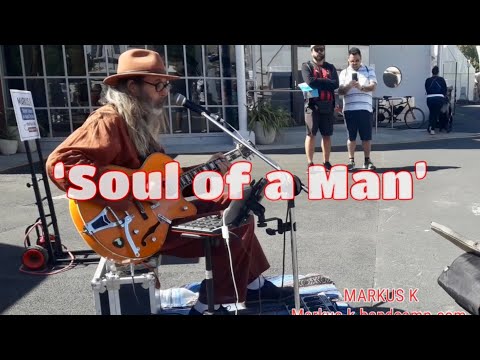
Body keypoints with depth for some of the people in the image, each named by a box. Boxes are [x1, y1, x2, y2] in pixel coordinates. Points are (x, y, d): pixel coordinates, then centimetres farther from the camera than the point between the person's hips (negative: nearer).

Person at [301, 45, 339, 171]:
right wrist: (326, 82, -5)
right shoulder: (307, 66, 5)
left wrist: (318, 82, -8)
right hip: (312, 105, -3)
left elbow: (335, 84, -2)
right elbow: (310, 82, -14)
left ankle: (326, 162, 15)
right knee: (311, 134, -3)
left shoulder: (330, 67, 15)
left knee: (327, 135, 7)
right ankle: (310, 163, 0)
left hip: (328, 106, 4)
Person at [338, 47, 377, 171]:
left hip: (365, 108, 0)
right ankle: (351, 160, 12)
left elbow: (373, 86, -4)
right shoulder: (344, 73, 11)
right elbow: (340, 91, 3)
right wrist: (348, 86, -18)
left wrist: (361, 87, -24)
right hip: (349, 109, 0)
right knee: (351, 136, 4)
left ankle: (367, 160, 10)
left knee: (367, 136, 1)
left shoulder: (369, 71, 9)